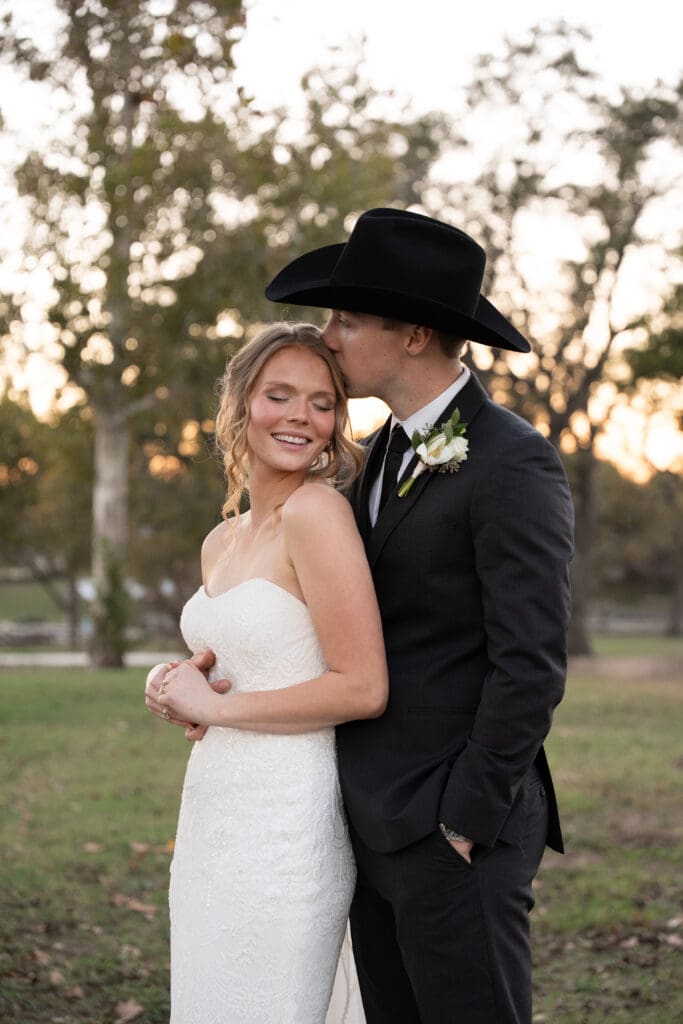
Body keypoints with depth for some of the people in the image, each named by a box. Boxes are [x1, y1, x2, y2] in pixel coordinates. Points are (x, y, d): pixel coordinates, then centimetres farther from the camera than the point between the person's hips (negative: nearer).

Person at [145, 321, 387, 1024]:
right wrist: (174, 684, 3)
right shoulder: (220, 542, 11)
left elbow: (363, 689, -18)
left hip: (284, 825, -8)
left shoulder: (318, 510, -13)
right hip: (209, 813, 8)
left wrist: (214, 705, -11)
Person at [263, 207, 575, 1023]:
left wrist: (467, 820, -16)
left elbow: (531, 664, -18)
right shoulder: (383, 452, 12)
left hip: (458, 831, -8)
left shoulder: (513, 465, -16)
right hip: (378, 825, 8)